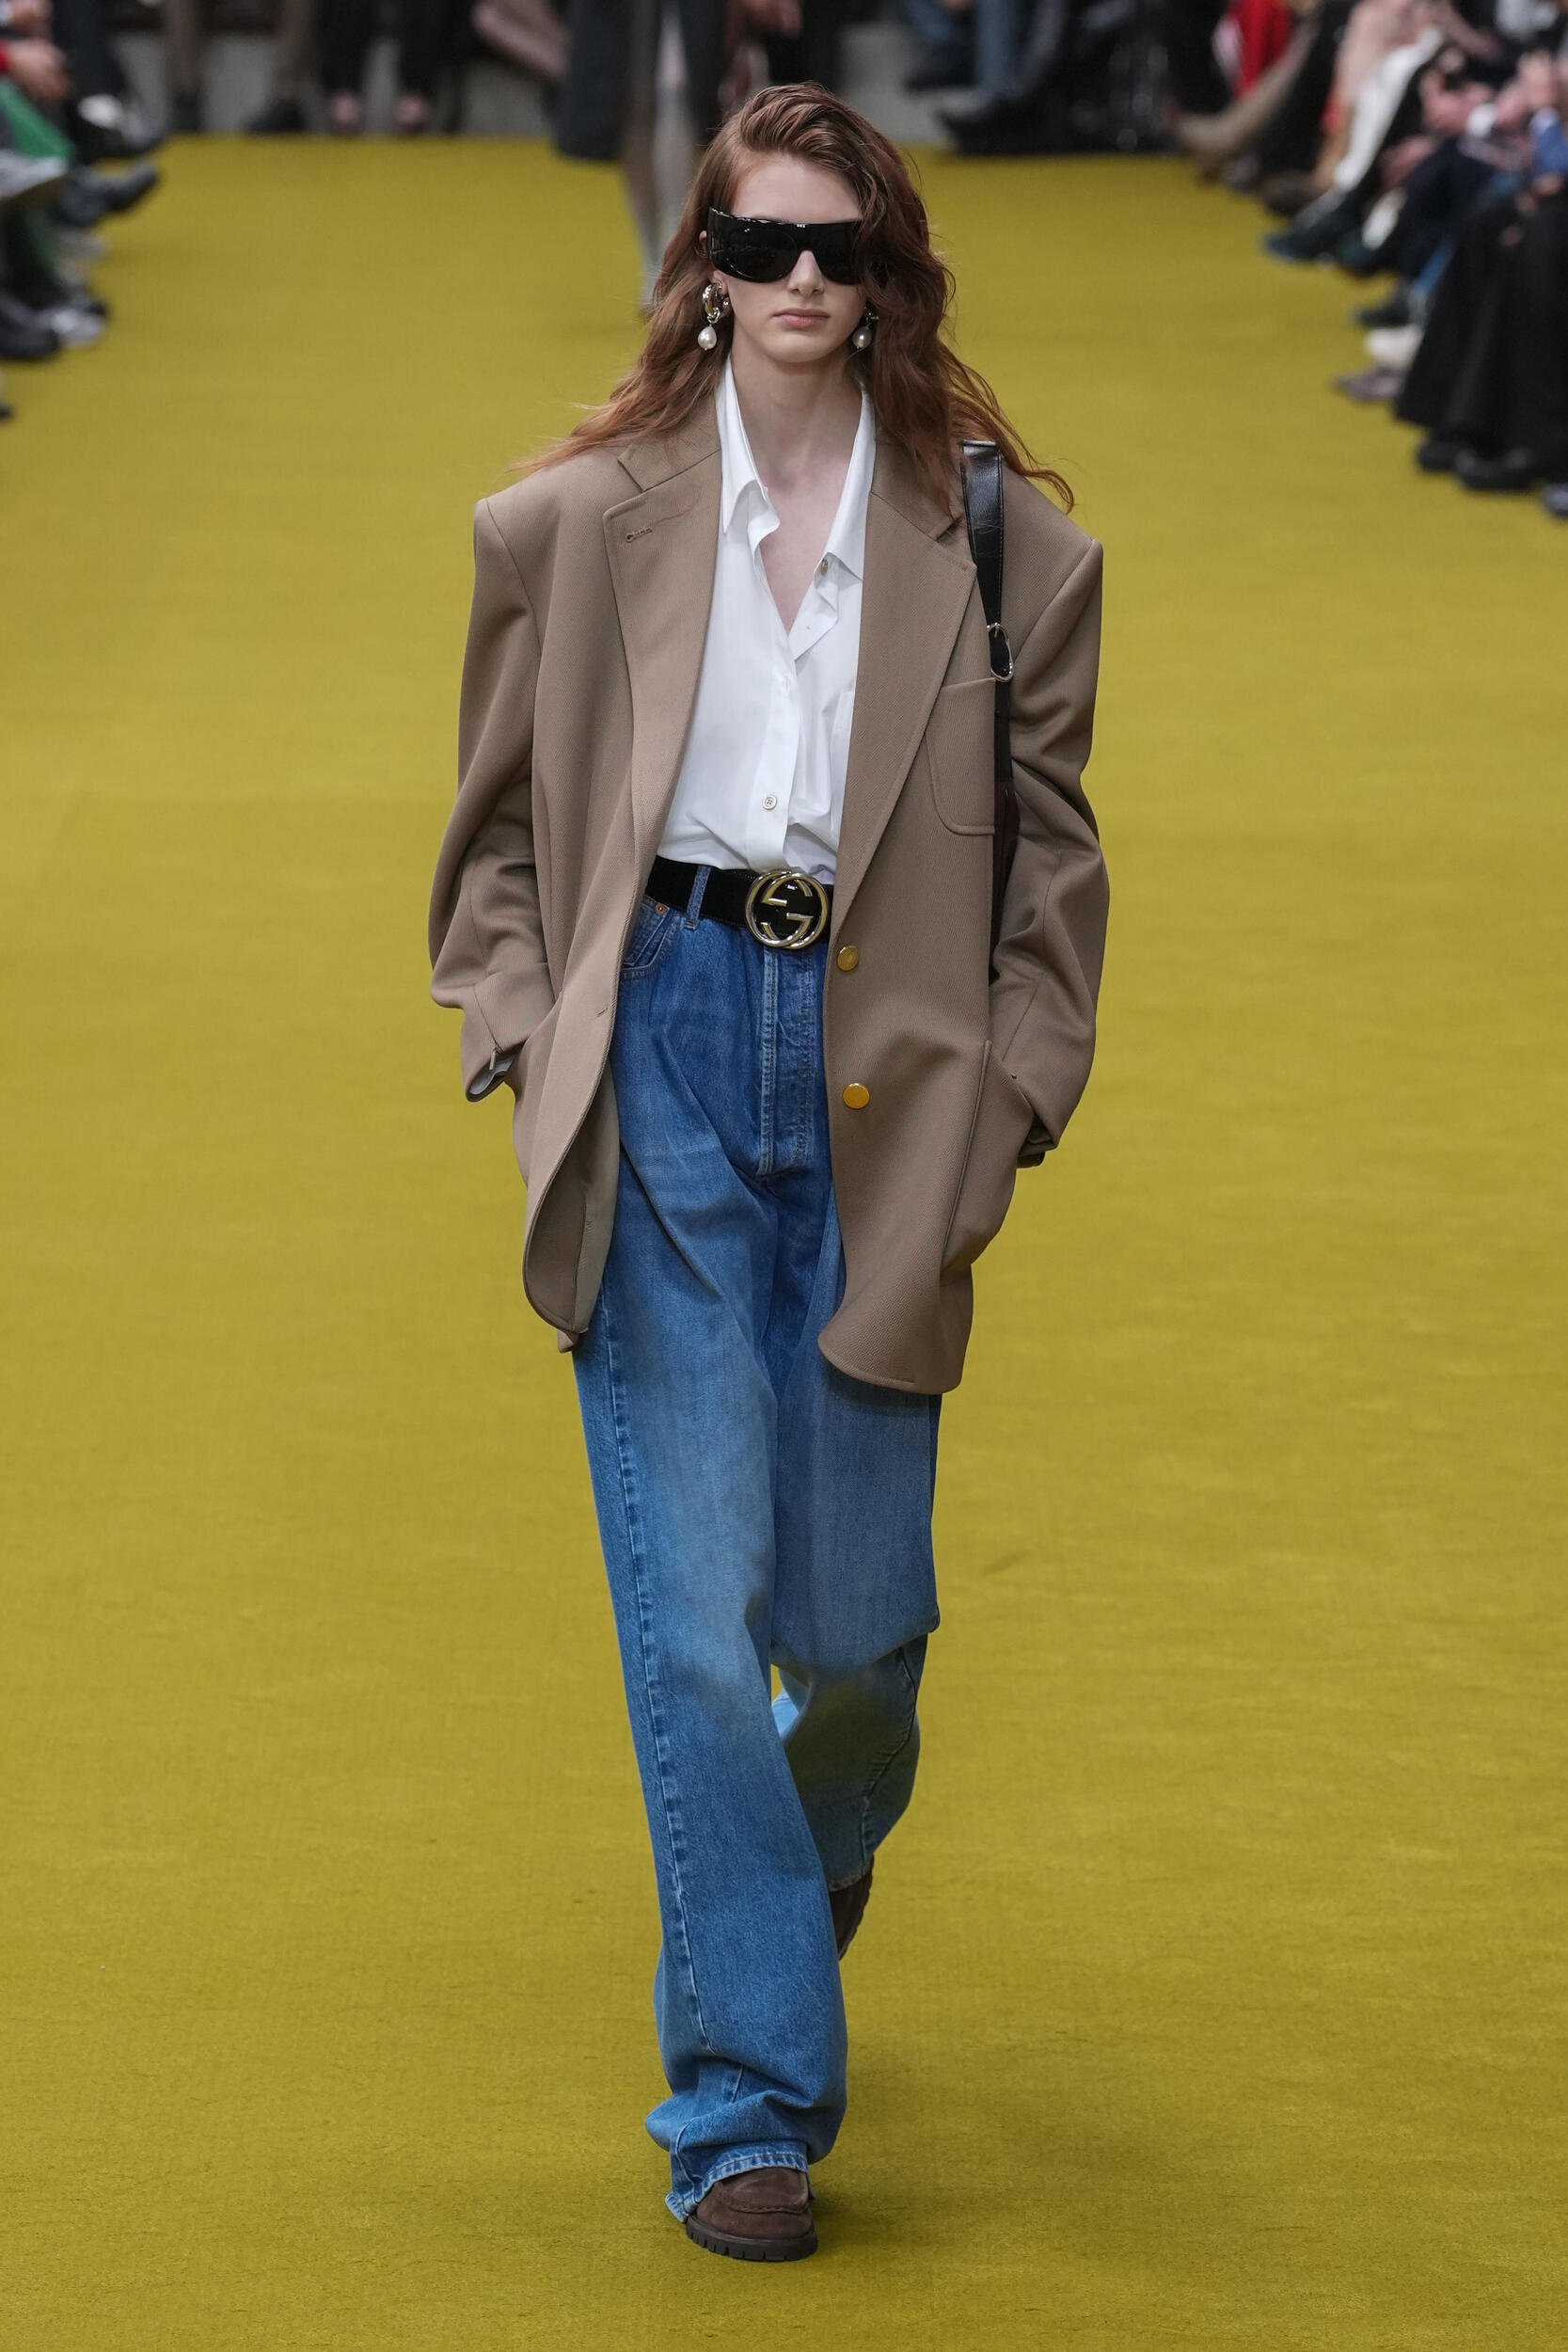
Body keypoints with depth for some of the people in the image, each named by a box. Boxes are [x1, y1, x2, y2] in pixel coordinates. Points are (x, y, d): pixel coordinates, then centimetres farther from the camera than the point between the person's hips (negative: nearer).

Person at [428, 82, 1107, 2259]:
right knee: (694, 1604, -6)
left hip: (877, 1080, 1)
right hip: (661, 1055, -1)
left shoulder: (1003, 548, 3)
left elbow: (1052, 860, 9)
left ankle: (816, 1858, 45)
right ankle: (750, 2102, 1)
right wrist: (519, 1037, -1)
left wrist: (1005, 1100, 0)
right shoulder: (579, 525, 4)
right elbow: (500, 823, 12)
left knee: (858, 1606, 8)